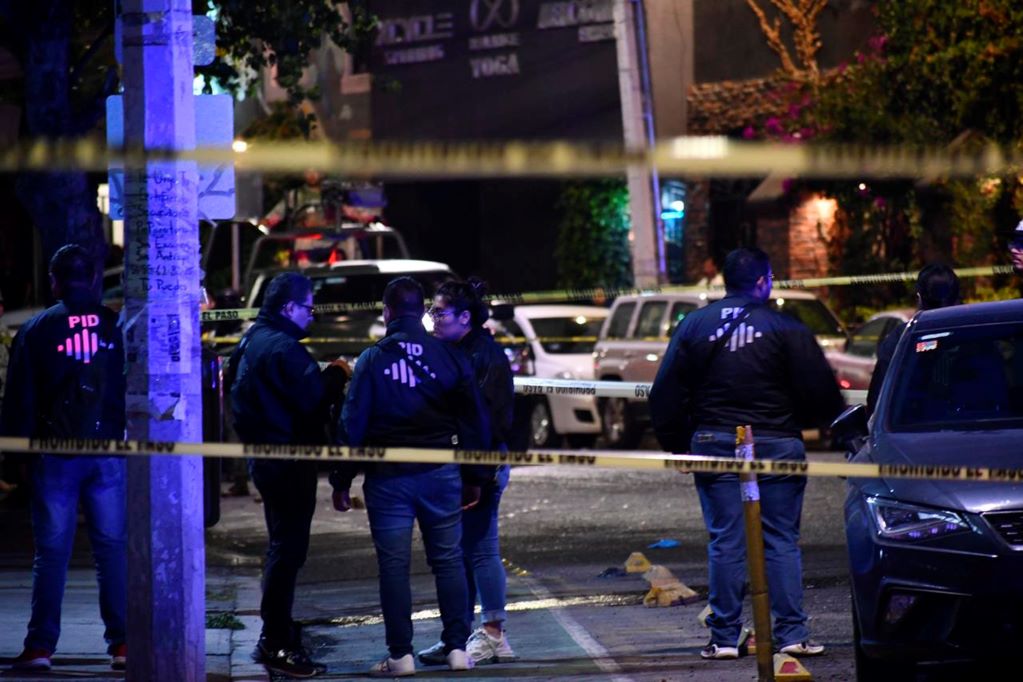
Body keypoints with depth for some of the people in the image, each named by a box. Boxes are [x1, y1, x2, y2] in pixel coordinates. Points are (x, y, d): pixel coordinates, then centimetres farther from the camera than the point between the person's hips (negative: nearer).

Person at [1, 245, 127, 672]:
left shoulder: (37, 331, -2)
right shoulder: (115, 326, 1)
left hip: (56, 455, -1)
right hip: (109, 453, 1)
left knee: (52, 552, 1)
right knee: (113, 547, 6)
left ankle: (40, 647, -1)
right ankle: (122, 643, 3)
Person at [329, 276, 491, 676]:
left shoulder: (373, 361, -4)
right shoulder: (449, 357, 2)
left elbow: (353, 424, -5)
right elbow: (475, 421, 6)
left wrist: (342, 481, 0)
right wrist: (474, 477, 13)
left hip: (388, 477, -2)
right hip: (441, 474, 2)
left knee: (394, 566, 1)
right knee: (449, 560, 9)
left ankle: (401, 655, 0)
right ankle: (457, 648, 7)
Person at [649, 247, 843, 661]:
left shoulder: (694, 326, 5)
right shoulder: (785, 329, -5)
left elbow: (665, 394, 6)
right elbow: (820, 393, -6)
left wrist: (677, 444, 14)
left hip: (715, 444, 2)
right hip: (775, 445, -2)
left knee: (725, 542, 4)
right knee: (782, 541, 3)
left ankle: (725, 637, 2)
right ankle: (792, 634, 0)